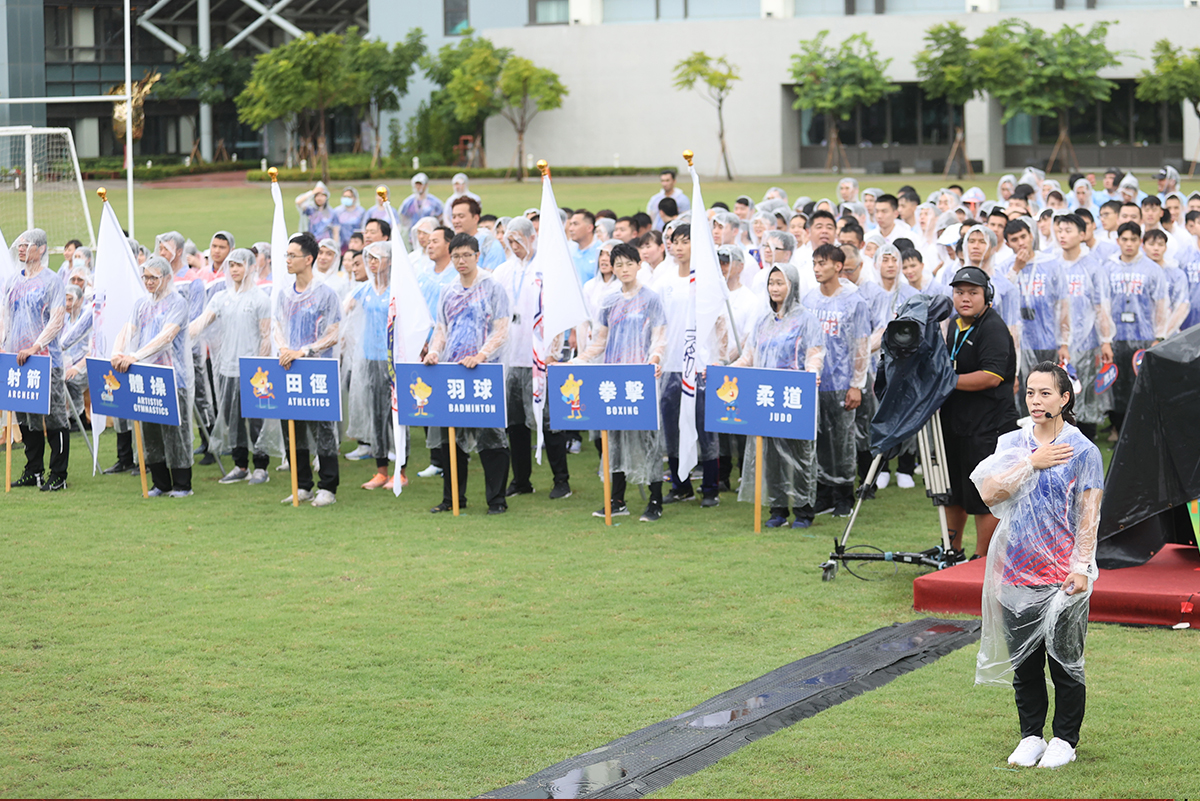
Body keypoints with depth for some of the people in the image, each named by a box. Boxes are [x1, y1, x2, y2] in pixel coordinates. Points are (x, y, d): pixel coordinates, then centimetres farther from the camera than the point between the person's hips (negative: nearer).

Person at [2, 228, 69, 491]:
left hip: (46, 359, -6)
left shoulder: (51, 281, -5)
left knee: (54, 416, -5)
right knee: (25, 417, 10)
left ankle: (58, 475, -1)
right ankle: (33, 471, 19)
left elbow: (57, 321, -12)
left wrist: (35, 347, -19)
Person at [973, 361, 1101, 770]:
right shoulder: (1012, 444, 8)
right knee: (1024, 662, 9)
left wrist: (1081, 566, -14)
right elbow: (989, 493, -5)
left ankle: (1065, 740, 14)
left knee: (1065, 661, 2)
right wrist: (1032, 463, -12)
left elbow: (1089, 514, -6)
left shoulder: (1082, 450, -3)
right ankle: (1031, 737, 21)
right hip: (1017, 569, 4)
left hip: (1062, 576, -4)